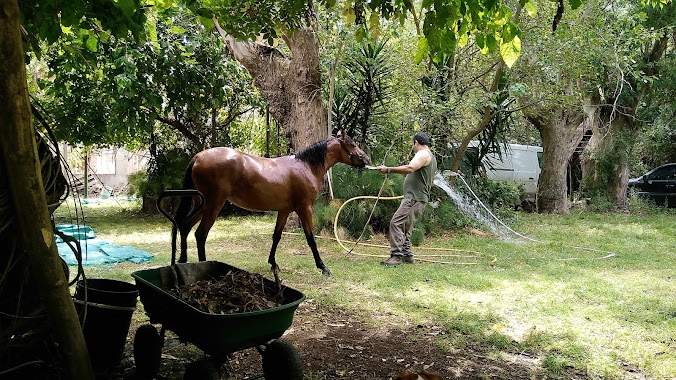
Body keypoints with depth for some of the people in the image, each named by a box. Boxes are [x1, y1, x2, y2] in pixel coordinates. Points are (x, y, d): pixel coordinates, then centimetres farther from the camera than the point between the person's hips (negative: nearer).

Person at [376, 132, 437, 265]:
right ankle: (407, 255, 16)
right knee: (405, 229, 13)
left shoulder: (423, 154, -8)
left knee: (396, 223, -17)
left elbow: (410, 168, -27)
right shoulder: (431, 157, 26)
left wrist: (388, 169, -27)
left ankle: (397, 255, -21)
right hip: (416, 198, 11)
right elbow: (431, 182, 34)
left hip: (414, 198, -11)